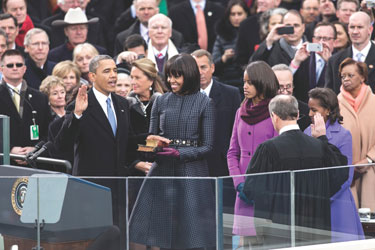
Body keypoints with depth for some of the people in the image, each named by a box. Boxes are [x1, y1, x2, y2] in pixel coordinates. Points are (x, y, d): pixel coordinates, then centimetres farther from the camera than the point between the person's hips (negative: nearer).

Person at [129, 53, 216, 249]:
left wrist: (179, 154, -16)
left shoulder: (204, 103, -1)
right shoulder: (161, 102, 8)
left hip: (191, 172, -3)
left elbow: (207, 145, -3)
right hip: (162, 171, 3)